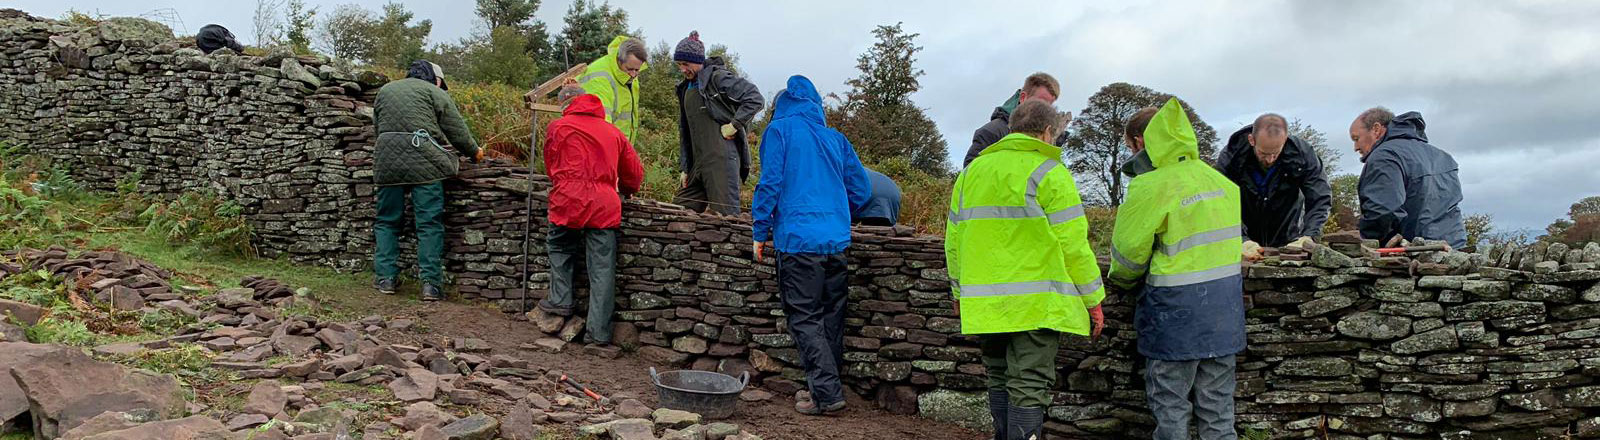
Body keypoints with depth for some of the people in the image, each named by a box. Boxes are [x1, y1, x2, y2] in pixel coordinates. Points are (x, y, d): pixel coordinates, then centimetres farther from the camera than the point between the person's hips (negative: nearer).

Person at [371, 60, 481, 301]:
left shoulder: (385, 90, 22)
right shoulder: (434, 92, 6)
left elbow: (377, 126, 24)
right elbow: (457, 129, 4)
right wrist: (474, 152, 17)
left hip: (387, 161, 4)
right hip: (423, 162, -4)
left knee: (387, 221, 14)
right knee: (429, 224, -3)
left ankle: (386, 278, 13)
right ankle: (431, 284, -5)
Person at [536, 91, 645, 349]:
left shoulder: (558, 127, 9)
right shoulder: (614, 133, 17)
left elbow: (551, 165, 20)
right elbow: (635, 174, 22)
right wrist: (624, 191, 43)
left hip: (568, 202, -1)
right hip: (605, 207, 2)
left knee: (560, 250, 26)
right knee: (602, 271, 2)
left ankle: (561, 300, 21)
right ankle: (599, 332, 3)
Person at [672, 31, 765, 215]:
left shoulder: (718, 77, -5)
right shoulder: (685, 88, 21)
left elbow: (756, 99, -12)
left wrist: (734, 125, -12)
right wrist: (683, 167, 18)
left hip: (722, 160, -9)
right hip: (698, 165, 9)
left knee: (726, 215, -10)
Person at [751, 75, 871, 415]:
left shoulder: (780, 129, 3)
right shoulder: (835, 138, 18)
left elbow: (770, 183, -6)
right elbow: (861, 189, 16)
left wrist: (760, 232, 1)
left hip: (798, 239, -5)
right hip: (837, 241, 5)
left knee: (804, 319, -1)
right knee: (831, 317, 12)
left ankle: (827, 394, -6)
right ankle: (828, 388, 19)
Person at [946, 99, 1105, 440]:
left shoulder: (973, 171, 15)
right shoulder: (1049, 173, -4)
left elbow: (954, 239, 16)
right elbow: (1072, 244, -9)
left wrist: (960, 291, 26)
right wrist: (1093, 299, 0)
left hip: (984, 305, 6)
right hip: (1036, 304, -5)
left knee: (1000, 380, 17)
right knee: (1029, 386, -4)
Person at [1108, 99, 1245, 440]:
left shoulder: (1149, 187, -14)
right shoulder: (1218, 178, 8)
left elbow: (1128, 252, -7)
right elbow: (1234, 234, 17)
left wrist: (1121, 281, 13)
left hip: (1176, 309, -7)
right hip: (1225, 308, 7)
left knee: (1170, 403, 4)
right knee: (1217, 401, 13)